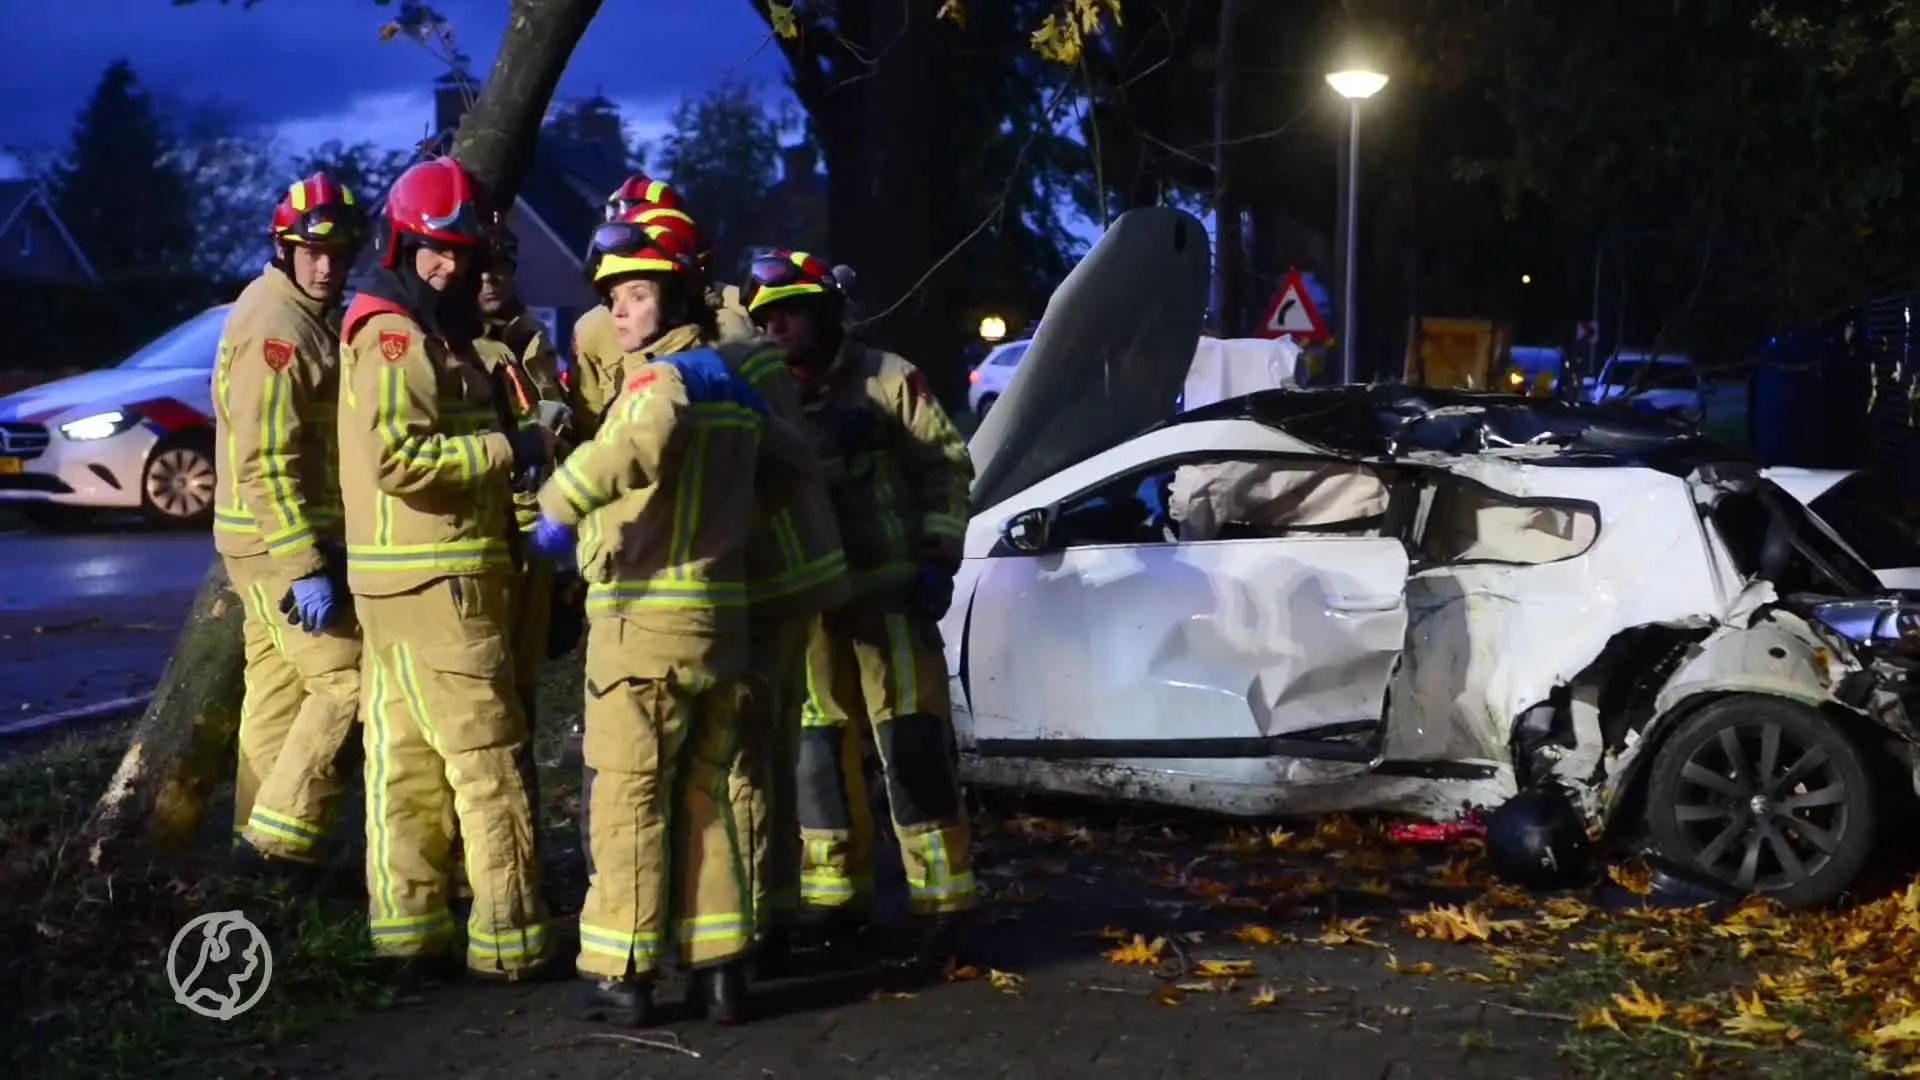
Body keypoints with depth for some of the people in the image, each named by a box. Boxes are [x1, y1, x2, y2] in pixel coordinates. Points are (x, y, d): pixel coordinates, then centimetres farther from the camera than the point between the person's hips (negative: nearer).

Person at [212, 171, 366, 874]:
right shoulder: (276, 327, -18)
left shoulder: (305, 314, 13)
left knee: (280, 689, 14)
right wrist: (303, 566, -25)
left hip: (272, 541, 10)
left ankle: (263, 835, 21)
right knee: (346, 683, -9)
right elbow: (265, 464, -23)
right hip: (283, 542, -10)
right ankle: (280, 836, -6)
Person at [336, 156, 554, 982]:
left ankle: (409, 928, 17)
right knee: (487, 760, -7)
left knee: (409, 760, 11)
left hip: (410, 580, 10)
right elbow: (395, 455, -24)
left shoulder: (432, 333, 19)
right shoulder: (394, 332, -13)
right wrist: (509, 450, -18)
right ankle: (508, 941, -3)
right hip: (435, 580, -10)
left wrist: (518, 442, 4)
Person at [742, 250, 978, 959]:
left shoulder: (887, 380, -2)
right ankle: (833, 893, 20)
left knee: (913, 740, -7)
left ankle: (942, 897, -3)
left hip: (888, 590, -4)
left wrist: (937, 557, -8)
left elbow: (945, 465, -1)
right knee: (817, 745, 9)